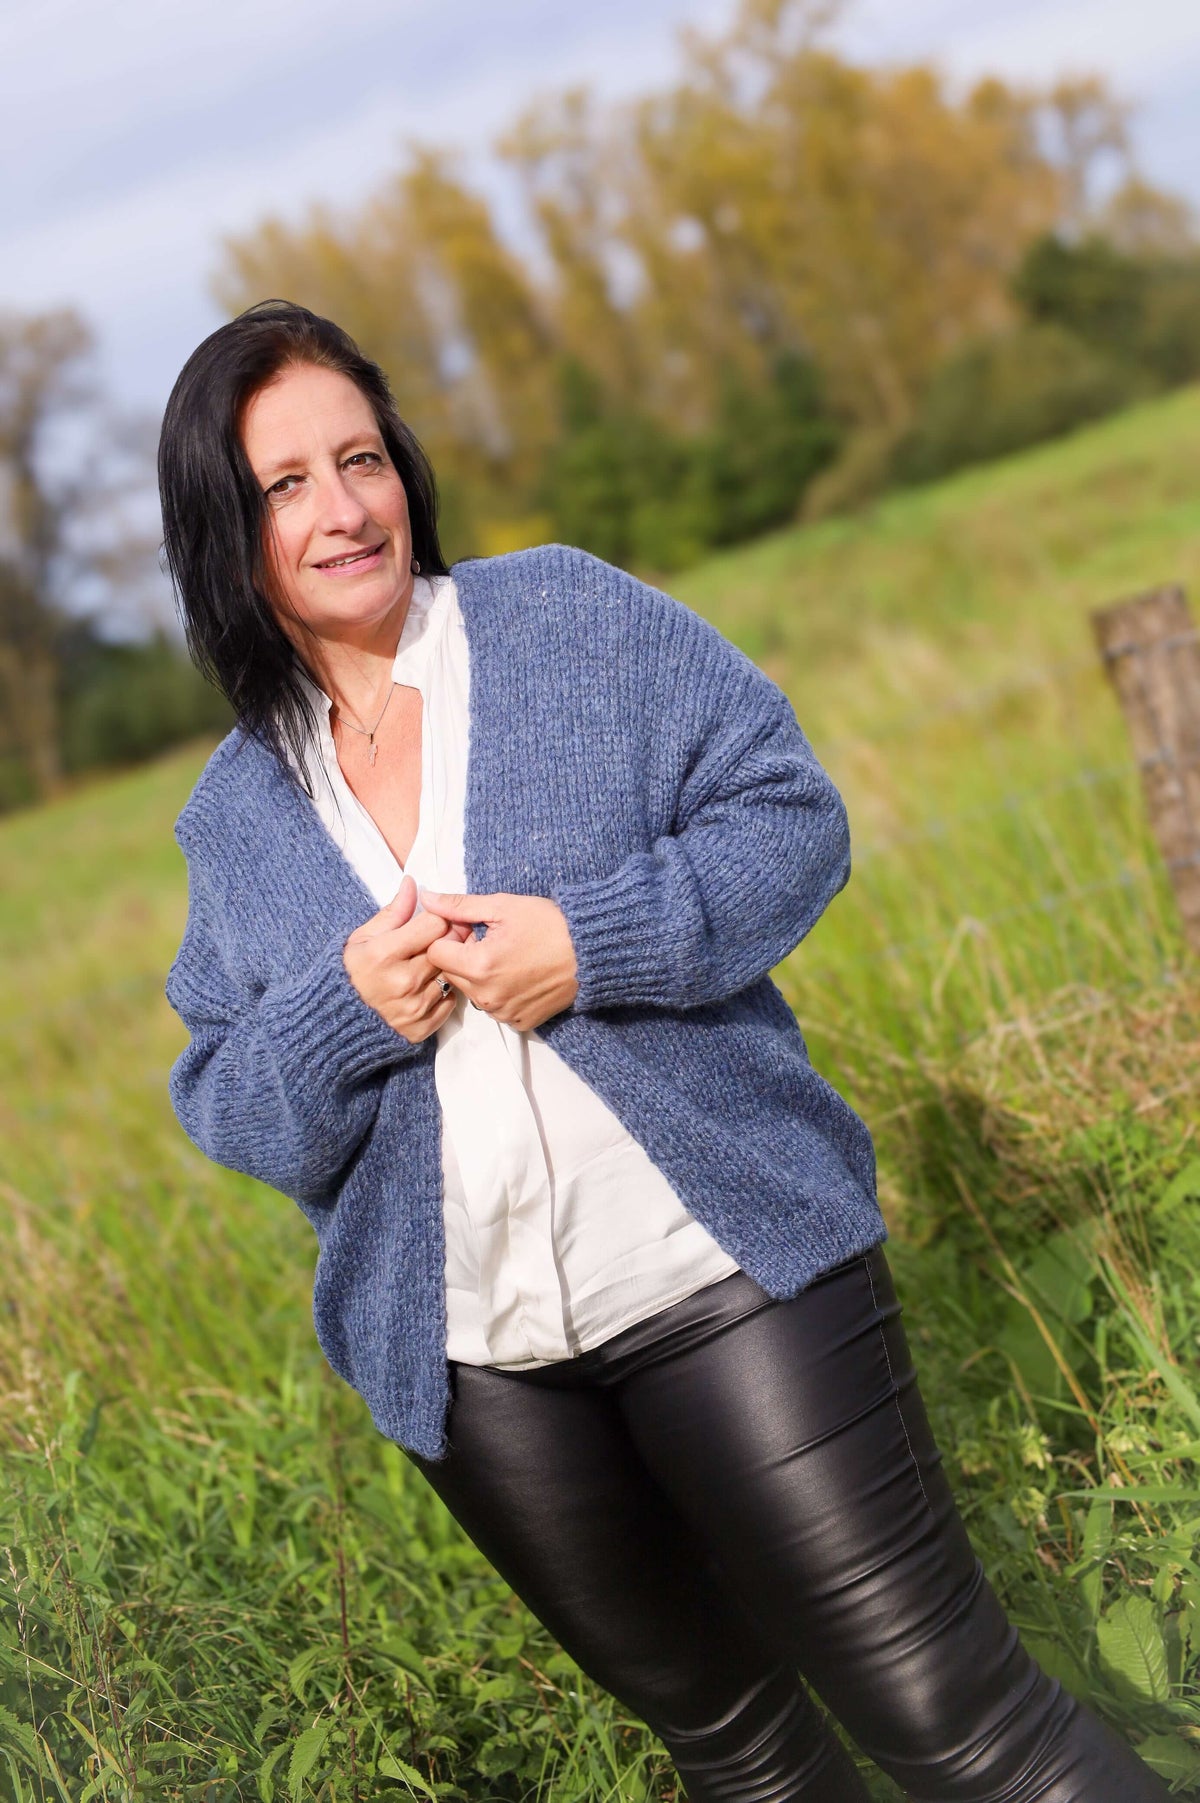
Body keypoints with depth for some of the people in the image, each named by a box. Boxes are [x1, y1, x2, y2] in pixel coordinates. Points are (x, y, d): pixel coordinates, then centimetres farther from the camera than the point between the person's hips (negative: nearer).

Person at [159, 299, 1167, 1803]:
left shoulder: (569, 615, -1)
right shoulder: (234, 813, 6)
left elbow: (789, 814, -4)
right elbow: (222, 1101, 7)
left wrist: (593, 941, -19)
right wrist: (346, 1007, -14)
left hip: (723, 1270, -3)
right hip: (471, 1363, 3)